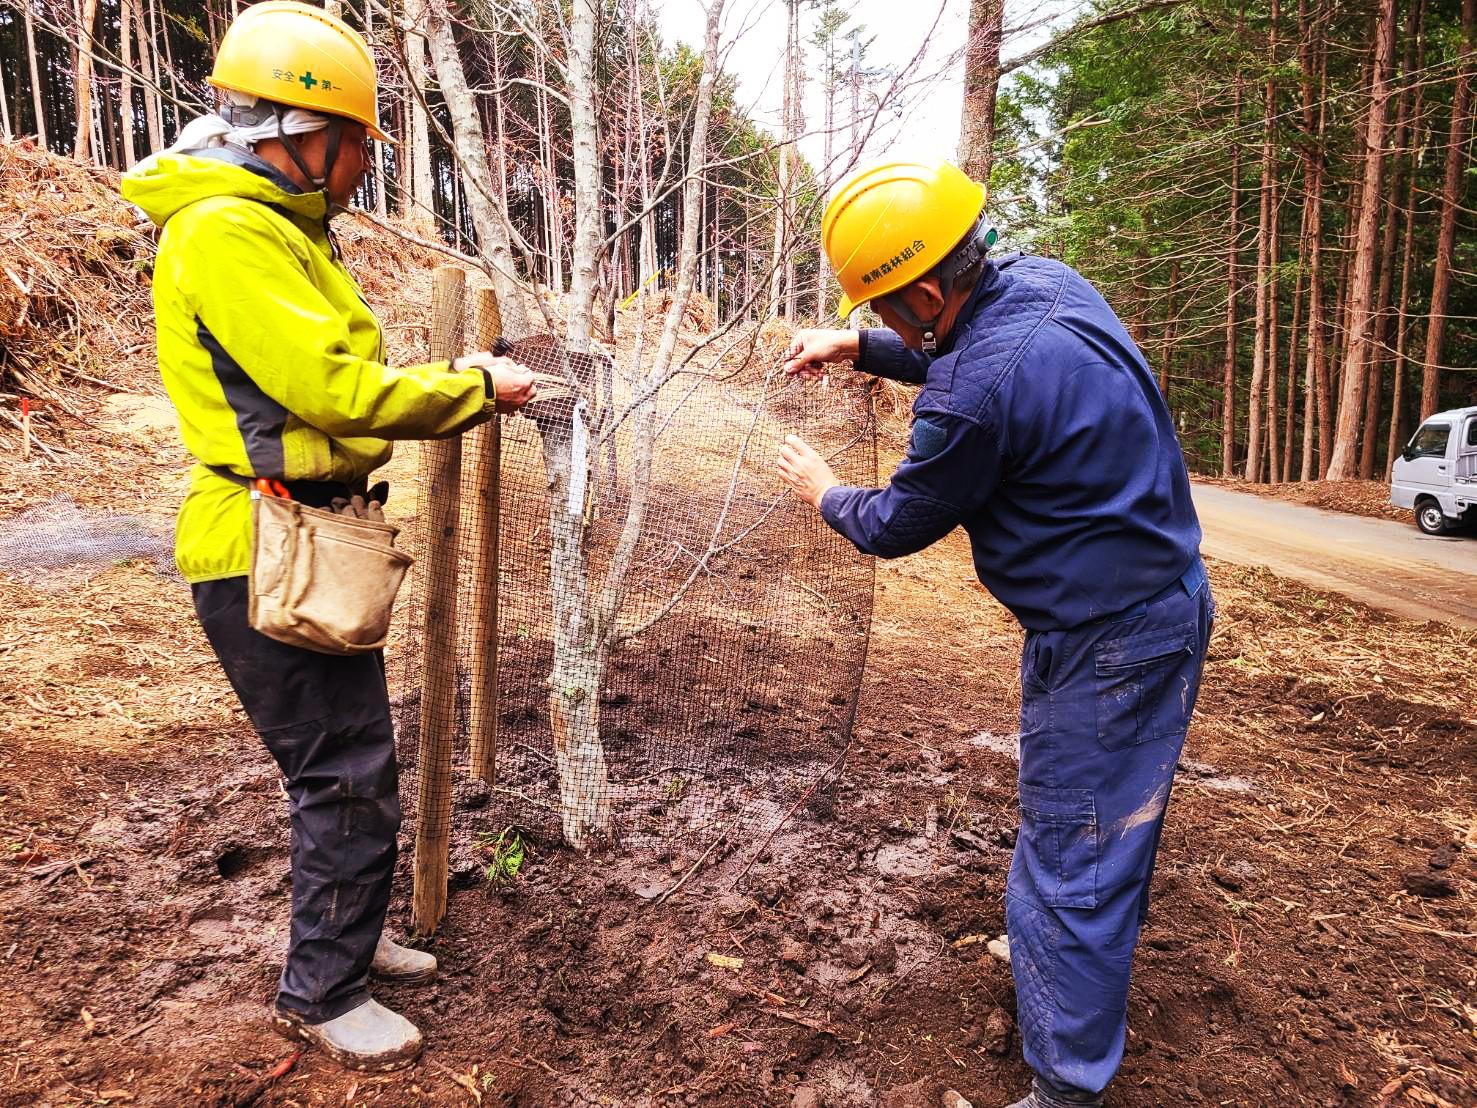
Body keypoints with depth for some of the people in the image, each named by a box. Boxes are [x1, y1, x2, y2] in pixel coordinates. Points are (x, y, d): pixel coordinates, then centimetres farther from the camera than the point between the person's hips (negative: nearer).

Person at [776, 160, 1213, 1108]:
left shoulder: (975, 396, -28)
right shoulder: (1045, 283, -1)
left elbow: (897, 527, -11)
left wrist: (826, 494, 9)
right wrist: (857, 349, 12)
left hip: (1107, 643, -10)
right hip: (1168, 598, 10)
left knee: (1070, 862, 2)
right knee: (1119, 816, 28)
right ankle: (1100, 971, 52)